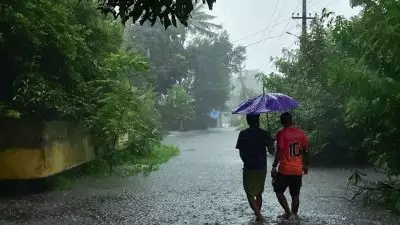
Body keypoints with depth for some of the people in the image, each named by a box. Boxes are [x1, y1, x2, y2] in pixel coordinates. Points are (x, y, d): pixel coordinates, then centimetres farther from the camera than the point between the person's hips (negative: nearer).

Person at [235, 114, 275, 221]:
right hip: (262, 168, 3)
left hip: (249, 168, -2)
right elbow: (271, 150, -5)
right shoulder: (264, 134, -4)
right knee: (259, 192, 20)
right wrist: (271, 142, 14)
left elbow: (241, 153, -3)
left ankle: (258, 214, -11)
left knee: (250, 193, 4)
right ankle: (258, 213, 27)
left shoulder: (243, 134, -6)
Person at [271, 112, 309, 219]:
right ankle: (294, 214, 21)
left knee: (279, 191, 10)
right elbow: (305, 151, 9)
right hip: (298, 170, 5)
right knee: (295, 194, 14)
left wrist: (274, 166, -9)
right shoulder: (301, 133, 4)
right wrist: (305, 165, 20)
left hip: (284, 169, -5)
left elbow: (279, 152, -15)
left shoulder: (281, 133, -11)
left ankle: (288, 212, -2)